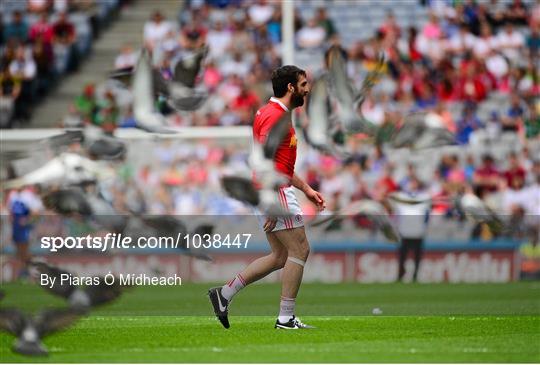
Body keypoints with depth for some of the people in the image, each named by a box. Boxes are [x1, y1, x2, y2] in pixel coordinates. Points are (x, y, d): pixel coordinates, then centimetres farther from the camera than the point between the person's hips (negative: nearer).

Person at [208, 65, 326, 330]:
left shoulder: (276, 114, 19)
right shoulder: (274, 116, -15)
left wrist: (306, 189, 24)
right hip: (275, 192, -10)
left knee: (281, 257, 12)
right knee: (299, 250, -5)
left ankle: (224, 293, 14)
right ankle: (286, 318, -2)